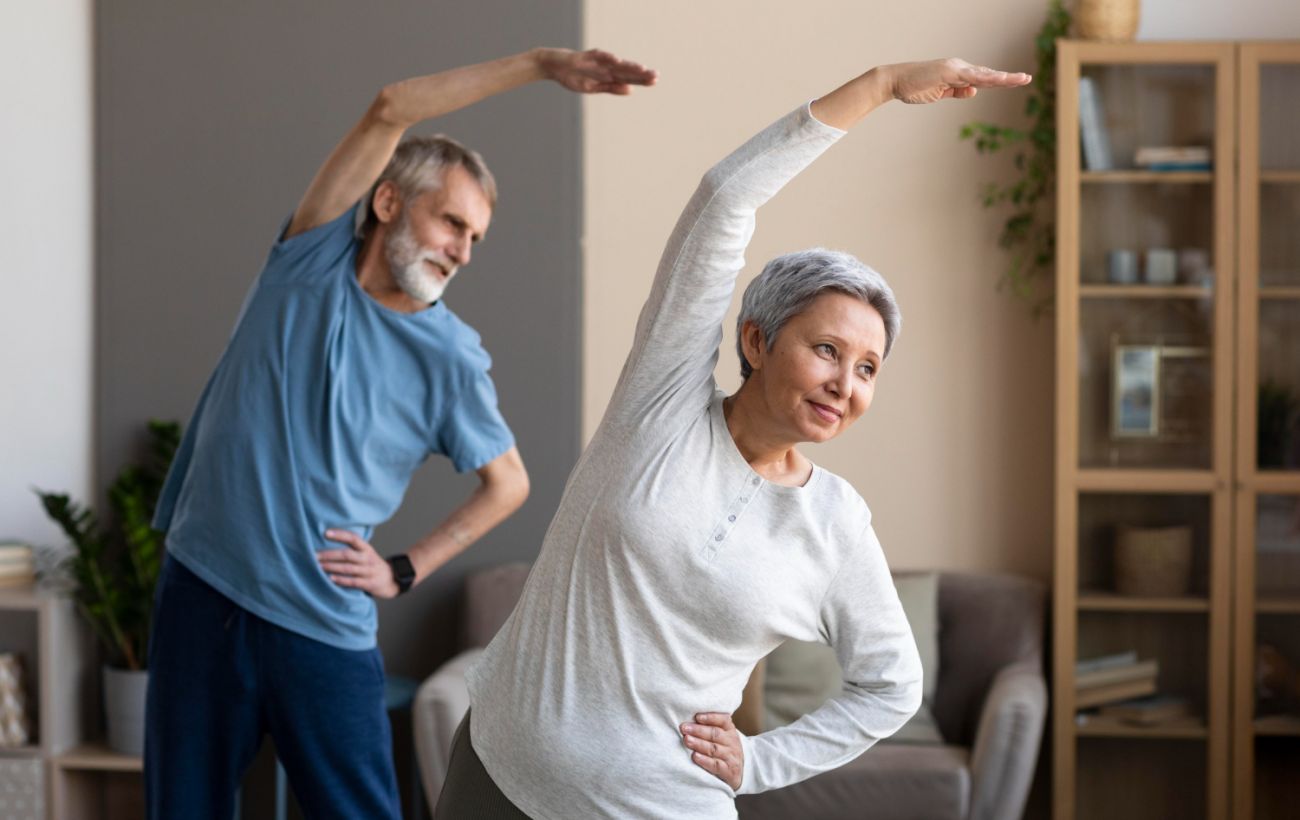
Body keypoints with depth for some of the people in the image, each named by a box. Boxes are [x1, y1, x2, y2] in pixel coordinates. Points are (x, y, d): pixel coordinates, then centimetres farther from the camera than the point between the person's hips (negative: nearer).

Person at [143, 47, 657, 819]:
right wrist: (540, 63, -15)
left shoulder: (453, 358, -4)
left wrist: (405, 571, 0)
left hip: (324, 629, -1)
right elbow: (390, 110, -11)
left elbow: (509, 483, 10)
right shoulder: (312, 257, -1)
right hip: (201, 590, 2)